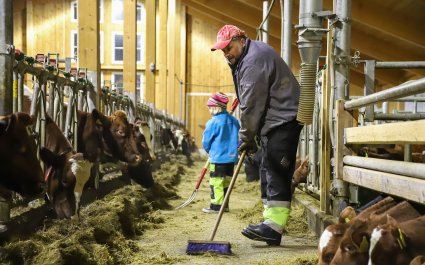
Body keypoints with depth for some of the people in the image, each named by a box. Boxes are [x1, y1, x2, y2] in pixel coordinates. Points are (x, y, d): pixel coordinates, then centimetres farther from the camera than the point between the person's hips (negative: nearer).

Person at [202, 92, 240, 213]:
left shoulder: (213, 122, -13)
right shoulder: (234, 120, 6)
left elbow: (206, 142, -6)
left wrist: (209, 151, 13)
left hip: (218, 158, -7)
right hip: (231, 157, 7)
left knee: (216, 182, 0)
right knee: (226, 181, 14)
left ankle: (216, 206, 0)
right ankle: (225, 205, 20)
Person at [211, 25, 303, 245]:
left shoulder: (253, 60, -17)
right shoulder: (244, 59, 19)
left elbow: (252, 105, -17)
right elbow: (248, 102, 20)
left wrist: (246, 138, -9)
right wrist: (249, 136, 13)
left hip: (283, 120, -11)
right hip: (274, 122, 11)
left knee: (276, 172, -15)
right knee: (268, 171, 12)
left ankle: (273, 228, -18)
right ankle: (271, 221, 17)